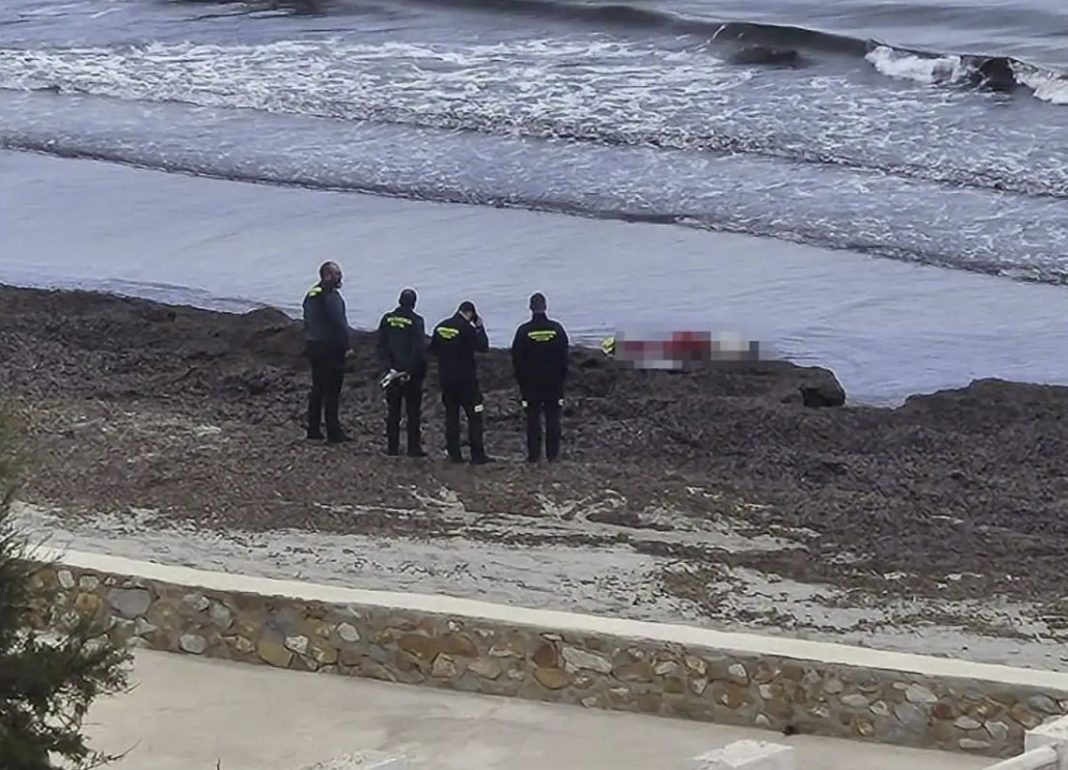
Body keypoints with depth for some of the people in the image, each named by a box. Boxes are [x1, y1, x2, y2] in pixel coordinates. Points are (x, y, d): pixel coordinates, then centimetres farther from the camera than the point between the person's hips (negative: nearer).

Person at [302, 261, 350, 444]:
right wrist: (345, 346, -14)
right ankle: (334, 433, -5)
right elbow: (339, 323, -20)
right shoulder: (331, 295, -16)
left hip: (312, 346, 9)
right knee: (332, 391, -5)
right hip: (330, 348, -9)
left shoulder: (311, 294, 13)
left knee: (317, 389, 15)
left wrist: (309, 345, 19)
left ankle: (313, 430, 18)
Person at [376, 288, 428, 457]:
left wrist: (389, 367, -1)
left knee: (393, 412, 9)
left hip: (392, 372, 4)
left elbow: (381, 346, 1)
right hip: (412, 373, -3)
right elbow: (419, 349, -14)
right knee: (413, 412, 3)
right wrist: (411, 370, -8)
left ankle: (392, 448, 9)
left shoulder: (387, 319, 2)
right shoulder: (416, 321, -10)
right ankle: (414, 448, 2)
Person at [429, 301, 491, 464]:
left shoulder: (440, 327, 5)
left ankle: (453, 454, 9)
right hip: (465, 379, -6)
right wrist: (480, 327, -2)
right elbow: (483, 346, -12)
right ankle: (477, 455, -4)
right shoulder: (466, 328, -15)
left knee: (451, 415, 10)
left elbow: (433, 349, 14)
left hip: (446, 378, 6)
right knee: (474, 416, -1)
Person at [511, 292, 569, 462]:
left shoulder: (523, 331, -7)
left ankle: (533, 455, 2)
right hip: (554, 382, 1)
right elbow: (564, 357, 2)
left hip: (530, 383, -1)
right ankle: (552, 454, 5)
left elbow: (516, 359, -3)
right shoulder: (556, 329, -3)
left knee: (533, 418, 3)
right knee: (553, 419, 5)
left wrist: (520, 379, 8)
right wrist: (562, 377, 11)